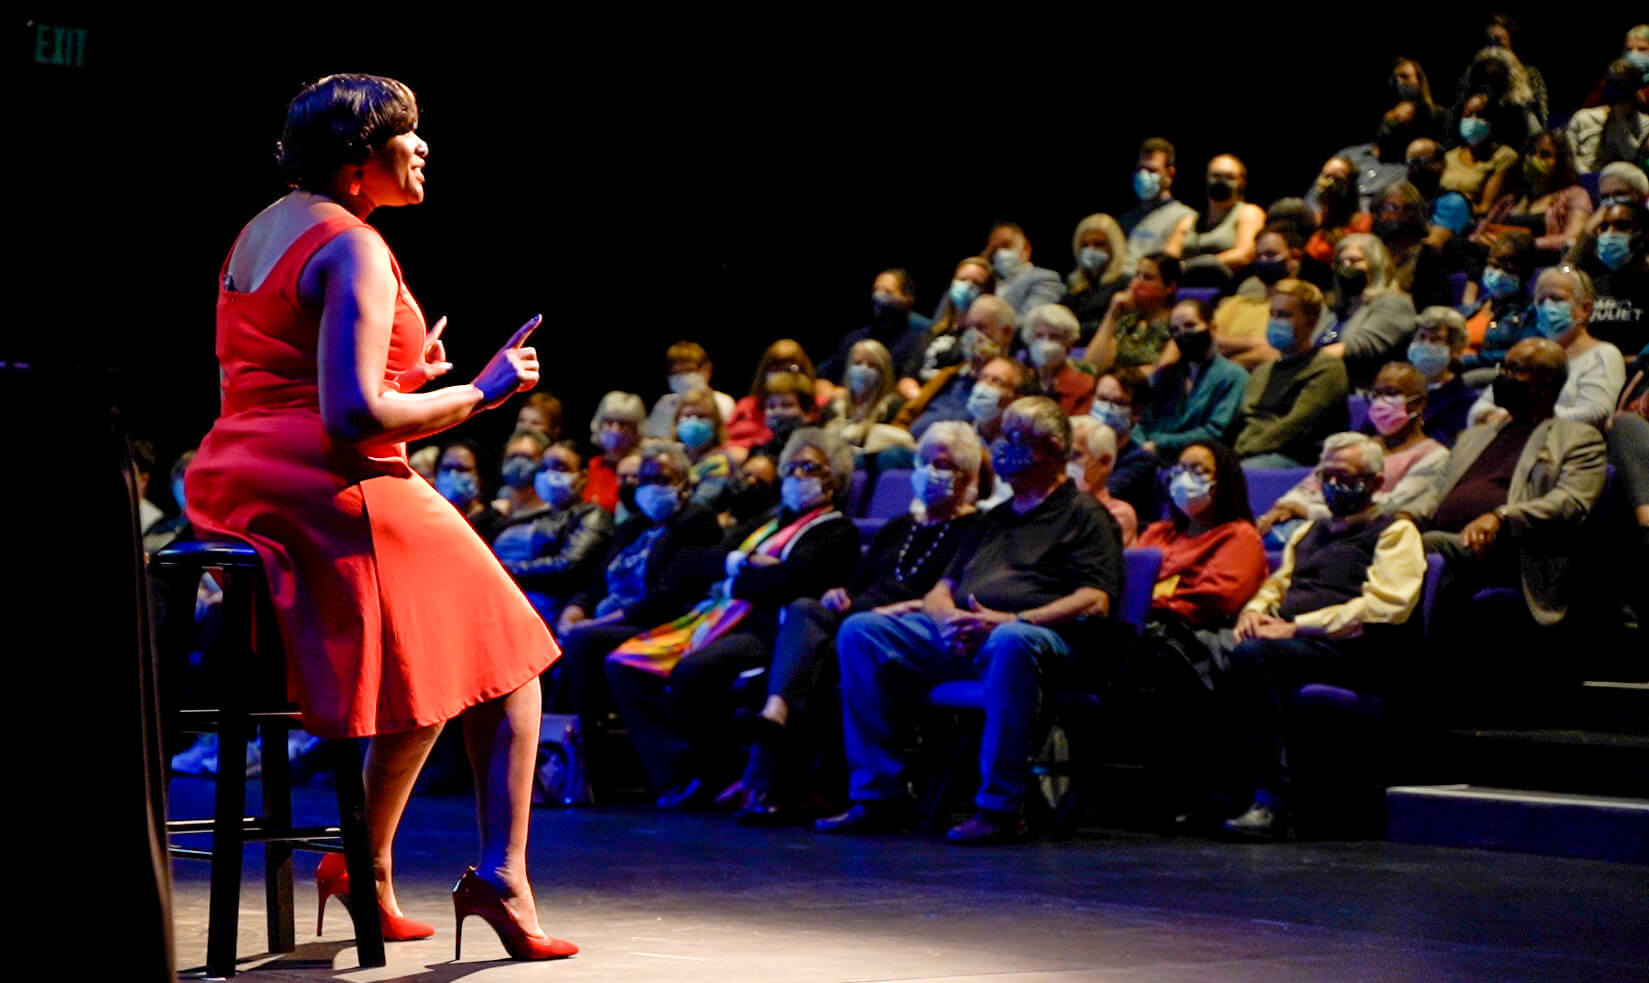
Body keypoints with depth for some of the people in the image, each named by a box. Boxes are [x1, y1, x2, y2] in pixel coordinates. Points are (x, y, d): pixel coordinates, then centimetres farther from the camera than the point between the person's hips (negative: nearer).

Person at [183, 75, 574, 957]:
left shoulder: (258, 232, 18)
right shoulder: (351, 249, -13)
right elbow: (352, 417, -22)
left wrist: (405, 379, 22)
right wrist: (478, 394, -11)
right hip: (332, 492, -9)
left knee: (434, 655, 26)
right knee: (500, 653, 6)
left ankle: (367, 862, 22)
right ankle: (499, 877, -2)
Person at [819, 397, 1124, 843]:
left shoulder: (1082, 514, 8)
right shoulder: (994, 518, 30)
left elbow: (1095, 603, -7)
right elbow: (940, 591, 25)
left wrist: (1011, 619, -19)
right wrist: (948, 616, -1)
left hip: (1045, 636, -7)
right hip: (960, 638, 7)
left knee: (1011, 642, -43)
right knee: (860, 630, -12)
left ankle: (1000, 807, -35)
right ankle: (878, 795, -14)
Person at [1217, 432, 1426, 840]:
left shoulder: (1395, 532, 9)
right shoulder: (1310, 531, 33)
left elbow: (1385, 606, -6)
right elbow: (1277, 582, 33)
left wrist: (1298, 626, -12)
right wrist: (1254, 611, 5)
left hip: (1344, 649, -7)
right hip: (1291, 638, 7)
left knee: (1251, 656, -35)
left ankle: (1271, 802, -35)